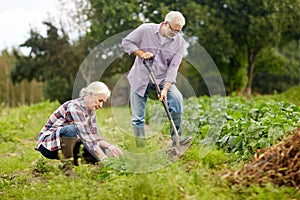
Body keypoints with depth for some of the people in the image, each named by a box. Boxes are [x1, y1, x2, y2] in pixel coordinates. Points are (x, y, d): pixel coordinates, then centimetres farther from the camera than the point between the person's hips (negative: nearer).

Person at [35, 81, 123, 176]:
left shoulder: (91, 111, 2)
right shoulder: (73, 107, -25)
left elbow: (94, 137, 3)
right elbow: (86, 138, -33)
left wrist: (109, 146, -16)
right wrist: (105, 160, -37)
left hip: (65, 144, 8)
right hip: (48, 144, -8)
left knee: (100, 150, -12)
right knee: (71, 129, -38)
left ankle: (73, 160, 9)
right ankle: (67, 168, -23)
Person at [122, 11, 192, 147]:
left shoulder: (179, 42, -5)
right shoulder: (146, 30, -9)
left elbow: (173, 67, -11)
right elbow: (126, 42, -2)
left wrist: (165, 89, -20)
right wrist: (141, 53, -17)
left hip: (162, 79, 1)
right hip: (140, 78, 0)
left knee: (177, 98, -27)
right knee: (137, 117, -1)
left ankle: (176, 139, -23)